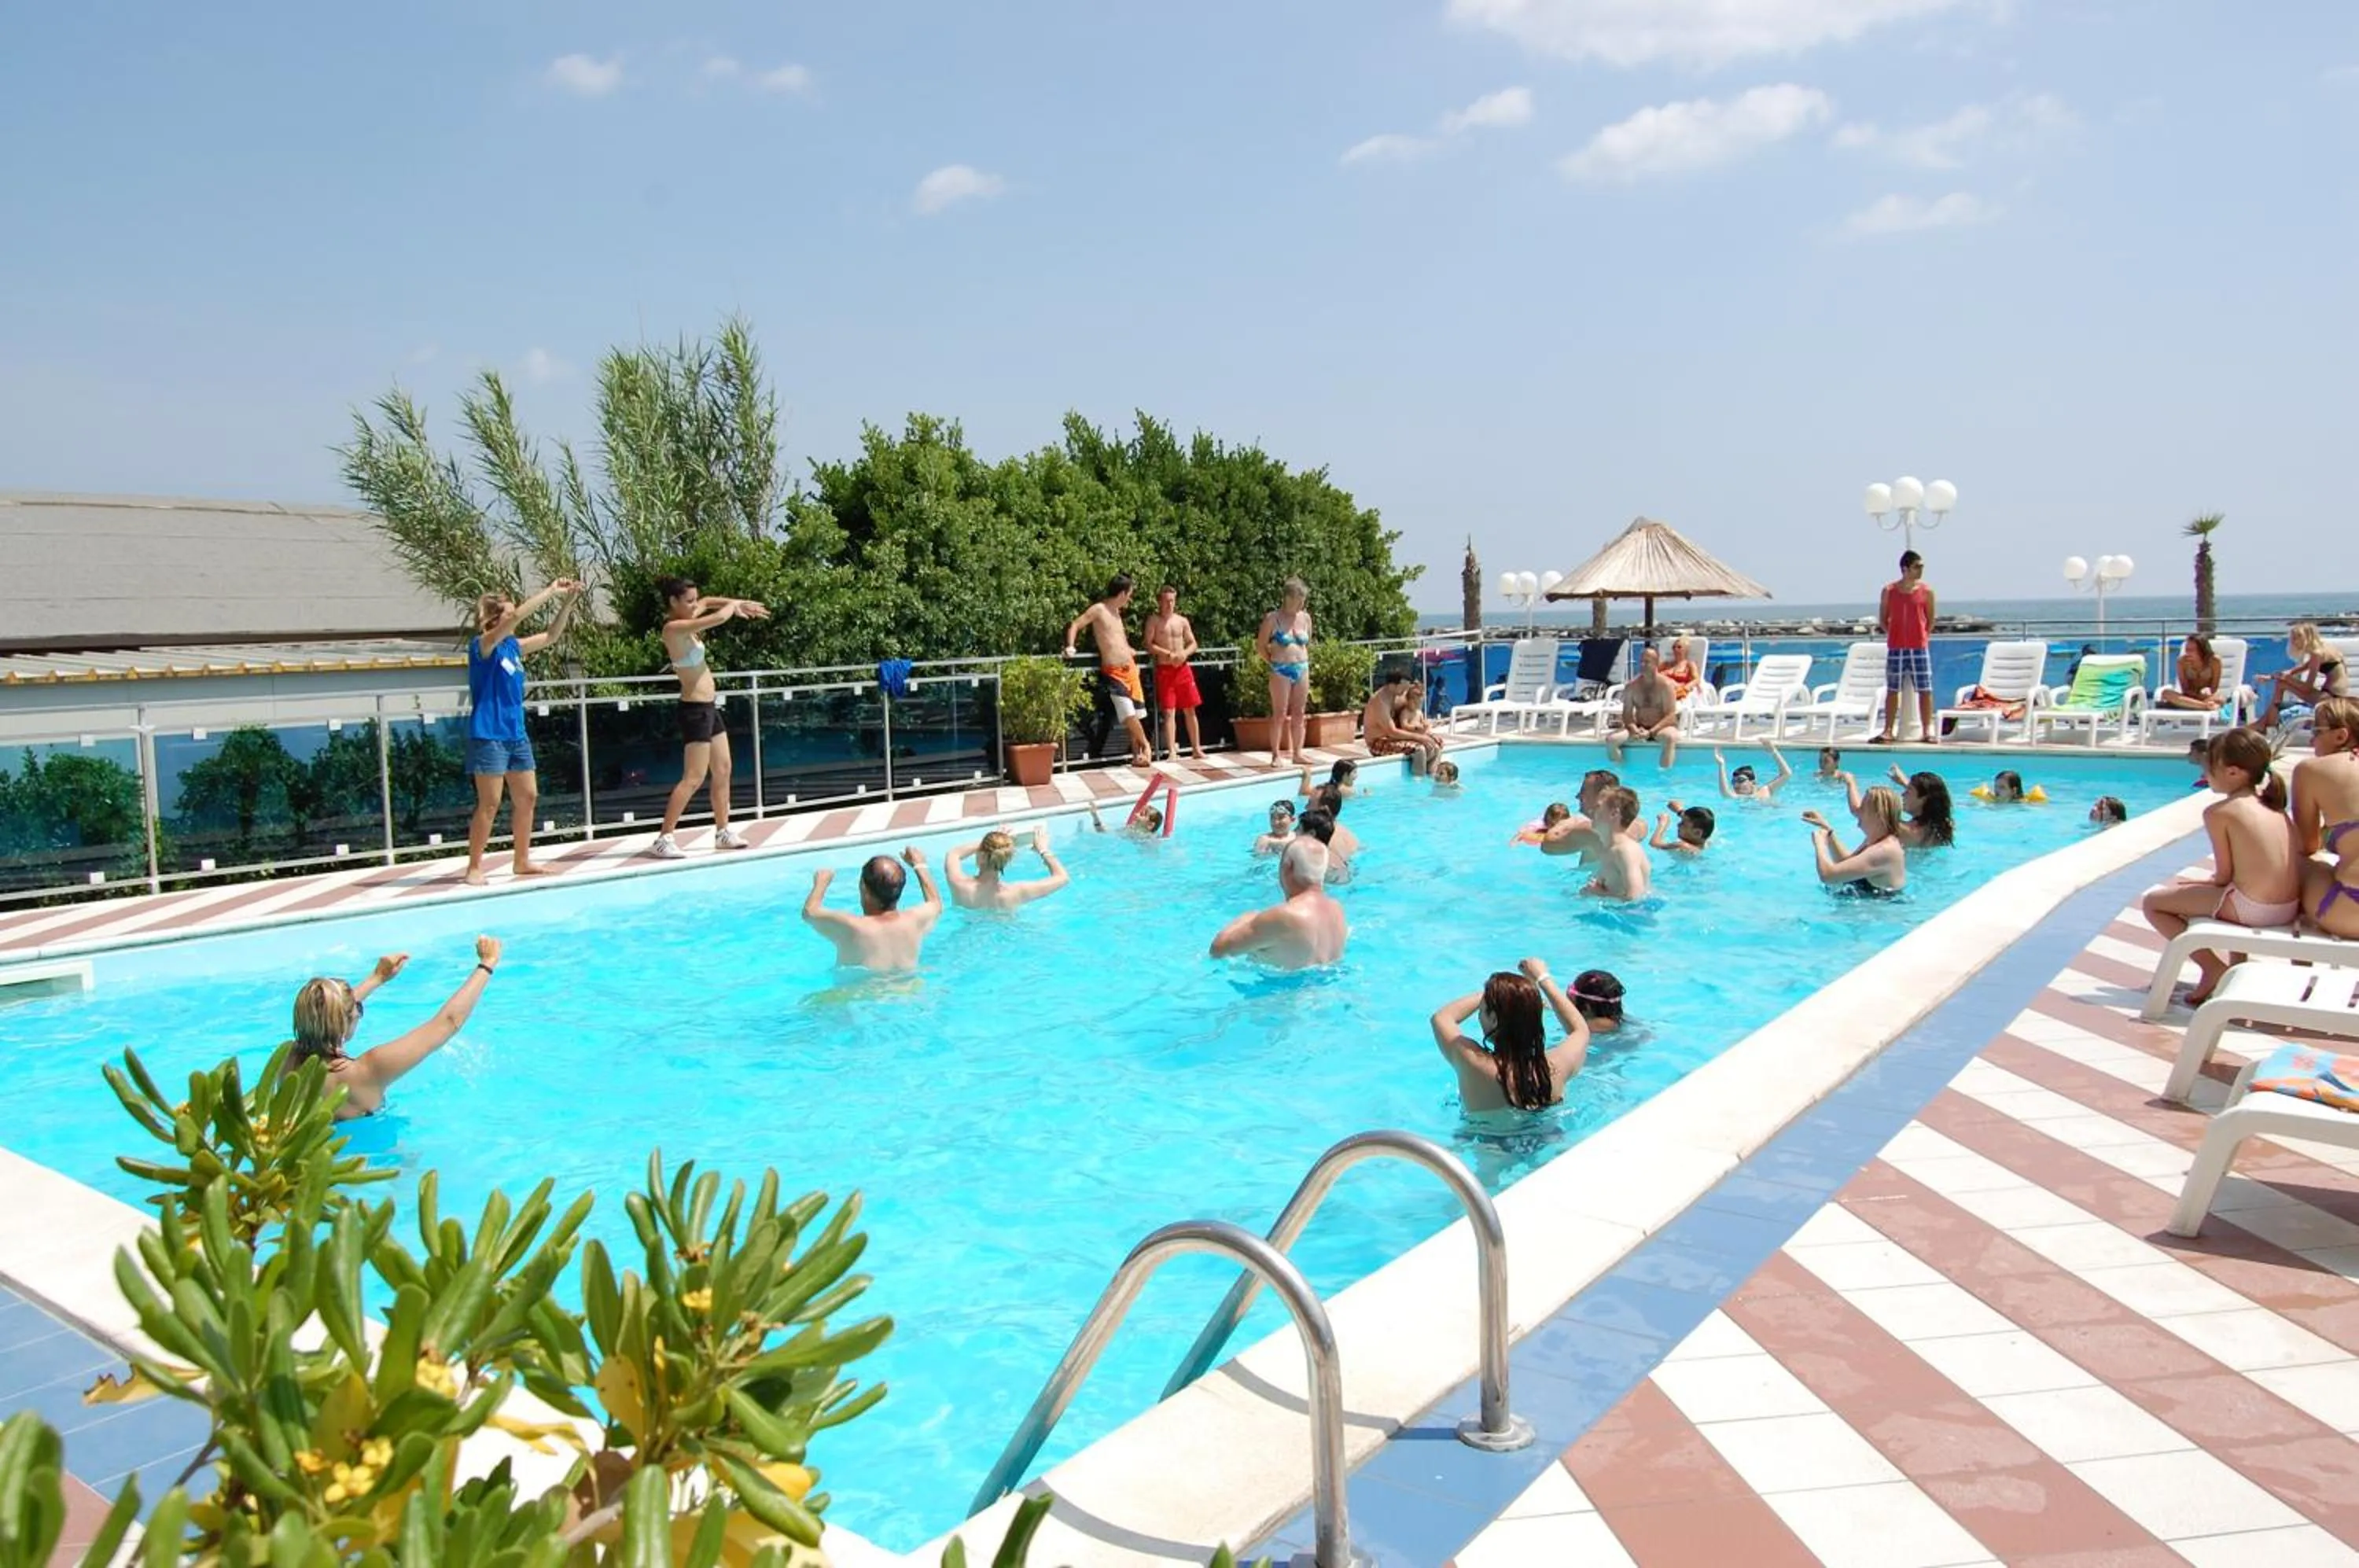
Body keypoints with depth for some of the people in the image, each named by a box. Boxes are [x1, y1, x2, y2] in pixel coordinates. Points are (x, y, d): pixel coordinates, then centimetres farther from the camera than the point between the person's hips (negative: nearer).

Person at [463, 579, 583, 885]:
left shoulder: (513, 646, 11)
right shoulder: (482, 645, -10)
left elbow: (551, 636, 17)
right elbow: (517, 617, -23)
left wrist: (568, 603, 5)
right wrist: (551, 592, -20)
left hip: (516, 734, 8)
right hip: (488, 736, -8)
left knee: (527, 797, 9)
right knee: (489, 803, -6)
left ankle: (522, 861, 20)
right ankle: (474, 867, 2)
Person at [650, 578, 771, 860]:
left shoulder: (685, 623, 8)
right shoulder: (675, 628, -19)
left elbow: (707, 603, 26)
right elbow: (718, 618, -27)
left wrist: (738, 604, 13)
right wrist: (733, 605, -6)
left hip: (708, 707, 10)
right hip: (695, 709, -10)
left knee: (723, 770, 14)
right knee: (693, 778, -10)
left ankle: (723, 831, 23)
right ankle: (663, 839, -8)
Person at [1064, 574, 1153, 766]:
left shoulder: (1116, 612, 15)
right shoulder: (1098, 610, -7)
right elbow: (1074, 625, -10)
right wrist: (1070, 646, -22)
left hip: (1129, 669, 7)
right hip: (1113, 672, -7)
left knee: (1134, 716, 6)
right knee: (1129, 714, -13)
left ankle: (1137, 754, 17)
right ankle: (1146, 747, 6)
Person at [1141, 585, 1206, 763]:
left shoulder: (1182, 621, 10)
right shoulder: (1154, 620, 0)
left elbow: (1193, 644, 12)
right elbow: (1149, 645, -8)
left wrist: (1185, 653, -10)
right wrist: (1169, 654, -18)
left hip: (1183, 669, 4)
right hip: (1164, 670, -4)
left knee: (1190, 710, 5)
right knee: (1169, 711, -6)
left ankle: (1196, 749, 12)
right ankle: (1172, 752, -7)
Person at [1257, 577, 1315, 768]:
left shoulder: (1305, 618, 8)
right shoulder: (1273, 618, -7)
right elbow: (1260, 645, -1)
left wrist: (1304, 663, 12)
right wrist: (1274, 661, 1)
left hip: (1302, 669, 5)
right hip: (1281, 671, -5)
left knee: (1299, 714, 7)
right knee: (1280, 714, -4)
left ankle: (1297, 753, 13)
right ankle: (1275, 755, 0)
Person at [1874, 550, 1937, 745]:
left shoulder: (1926, 592, 1)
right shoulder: (1889, 591, 1)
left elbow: (1930, 620, 9)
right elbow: (1883, 620, 8)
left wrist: (1923, 636, 1)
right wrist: (1895, 635, 1)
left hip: (1919, 648, 0)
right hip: (1895, 648, 0)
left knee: (1925, 690, -1)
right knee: (1892, 690, 5)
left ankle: (1928, 731, 6)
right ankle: (1888, 731, 11)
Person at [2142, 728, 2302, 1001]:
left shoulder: (2219, 812, -11)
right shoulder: (2273, 804, 11)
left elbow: (2224, 875, -11)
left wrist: (2205, 881, 11)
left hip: (2251, 909, -9)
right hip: (2290, 908, 9)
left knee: (2153, 902, 3)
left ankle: (2212, 967, -2)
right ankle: (2237, 964, 34)